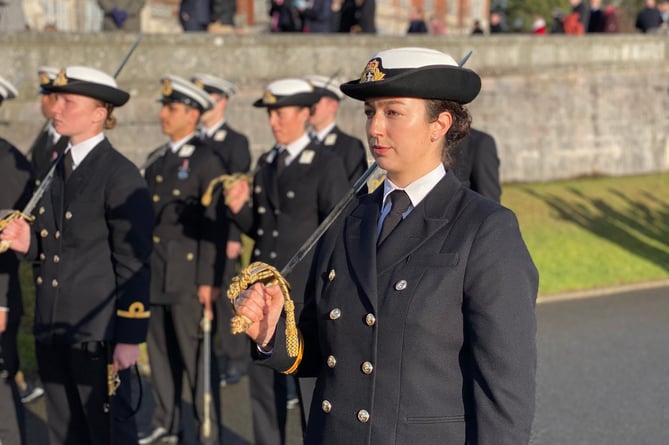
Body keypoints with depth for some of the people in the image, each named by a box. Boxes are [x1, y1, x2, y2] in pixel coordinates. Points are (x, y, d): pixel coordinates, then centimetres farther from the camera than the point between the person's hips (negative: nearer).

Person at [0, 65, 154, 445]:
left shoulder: (120, 176, -11)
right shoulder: (57, 169, 13)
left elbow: (133, 265, -12)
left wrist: (130, 336, -14)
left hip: (97, 332, -8)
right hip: (53, 329, 8)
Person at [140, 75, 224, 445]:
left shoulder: (206, 161, -8)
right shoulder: (157, 160, 14)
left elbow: (214, 225, -12)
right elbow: (148, 217, 16)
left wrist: (209, 280, -16)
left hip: (187, 275, -7)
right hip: (155, 273, 7)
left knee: (196, 355, -3)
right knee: (160, 351, 13)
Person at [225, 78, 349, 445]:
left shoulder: (327, 165, -8)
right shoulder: (266, 164, 12)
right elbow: (259, 229, 15)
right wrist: (240, 208, -5)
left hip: (307, 295, -7)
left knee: (313, 388, 1)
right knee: (263, 384, 12)